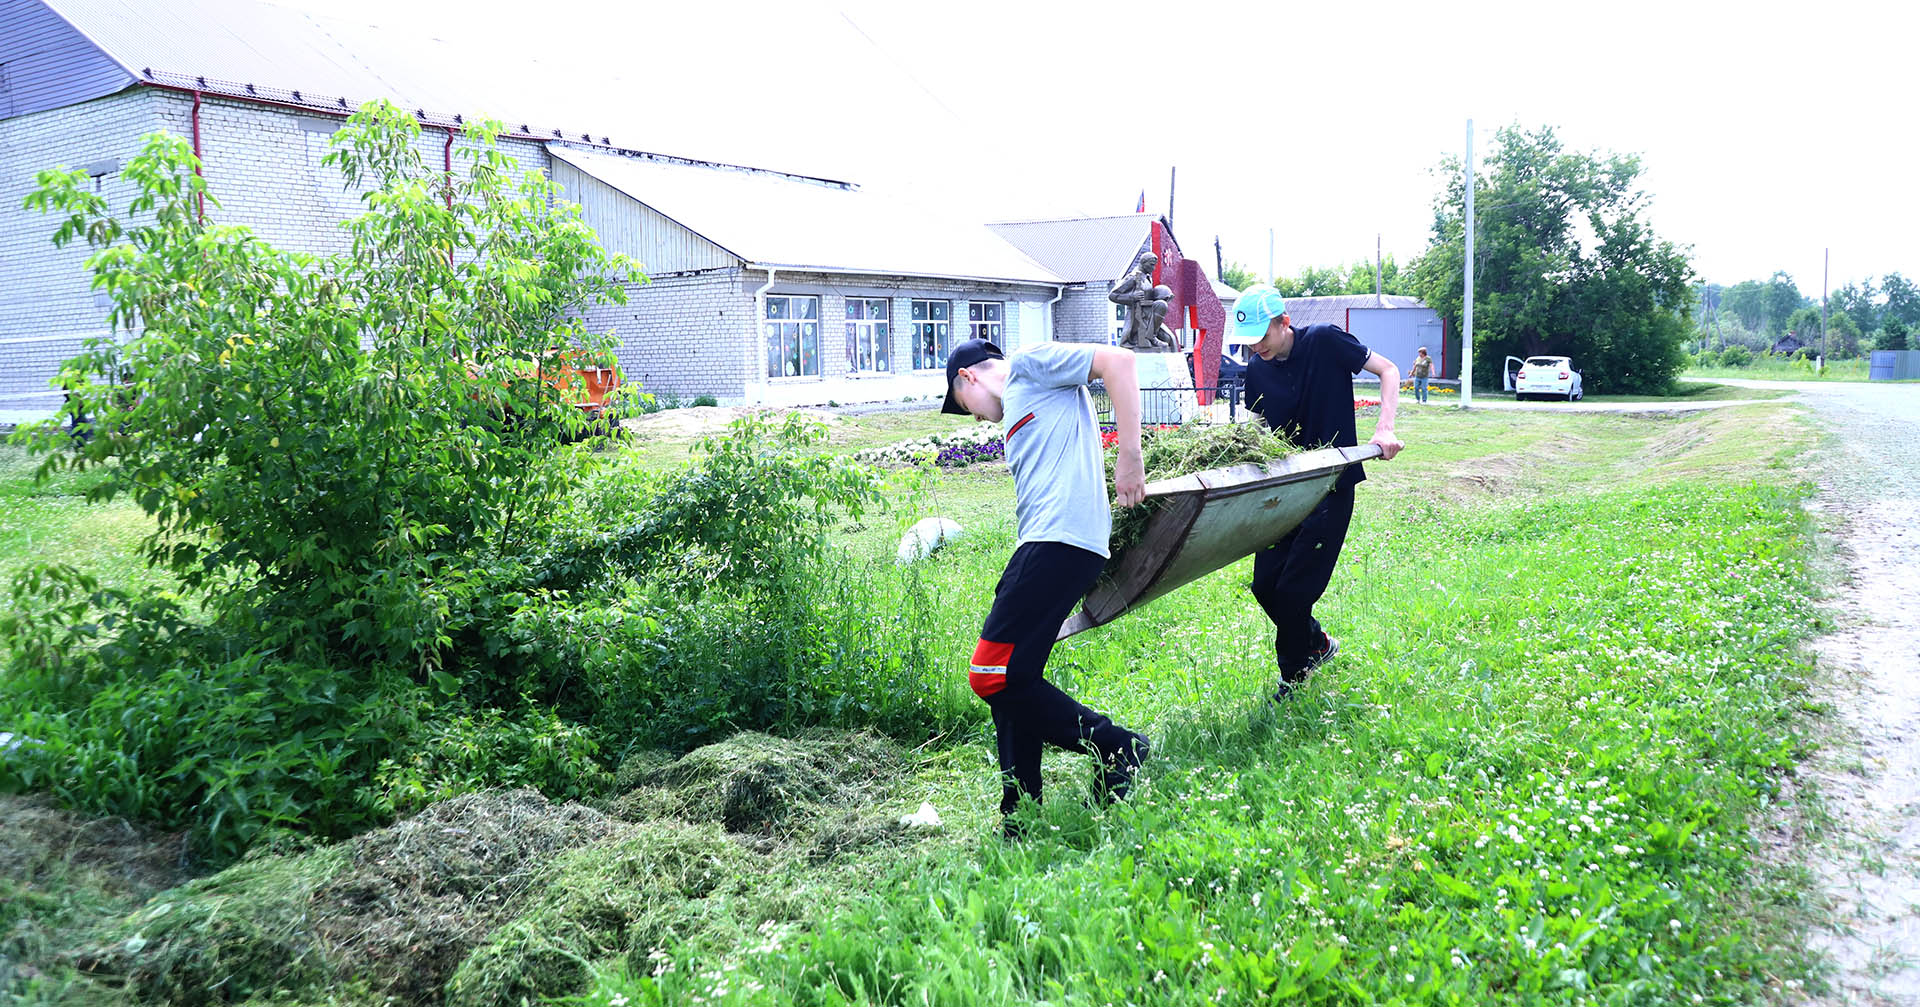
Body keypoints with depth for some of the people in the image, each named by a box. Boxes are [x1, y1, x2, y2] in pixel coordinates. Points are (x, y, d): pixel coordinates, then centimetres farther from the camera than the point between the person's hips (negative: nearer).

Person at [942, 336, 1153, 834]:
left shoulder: (1028, 363, 5)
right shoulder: (1016, 413, 32)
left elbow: (1119, 360, -9)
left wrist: (1130, 456, -15)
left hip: (1060, 540, -10)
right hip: (1042, 544, 10)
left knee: (993, 675, -13)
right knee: (1010, 679, 10)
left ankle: (1121, 751, -5)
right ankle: (1020, 829, 16)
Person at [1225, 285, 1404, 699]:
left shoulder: (1324, 341, -11)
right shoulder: (1257, 370, 2)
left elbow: (1388, 370, -6)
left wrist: (1384, 430, -19)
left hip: (1332, 487, -5)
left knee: (1294, 589, -8)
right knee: (1265, 585, 3)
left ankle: (1293, 678, 13)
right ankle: (1317, 644, 30)